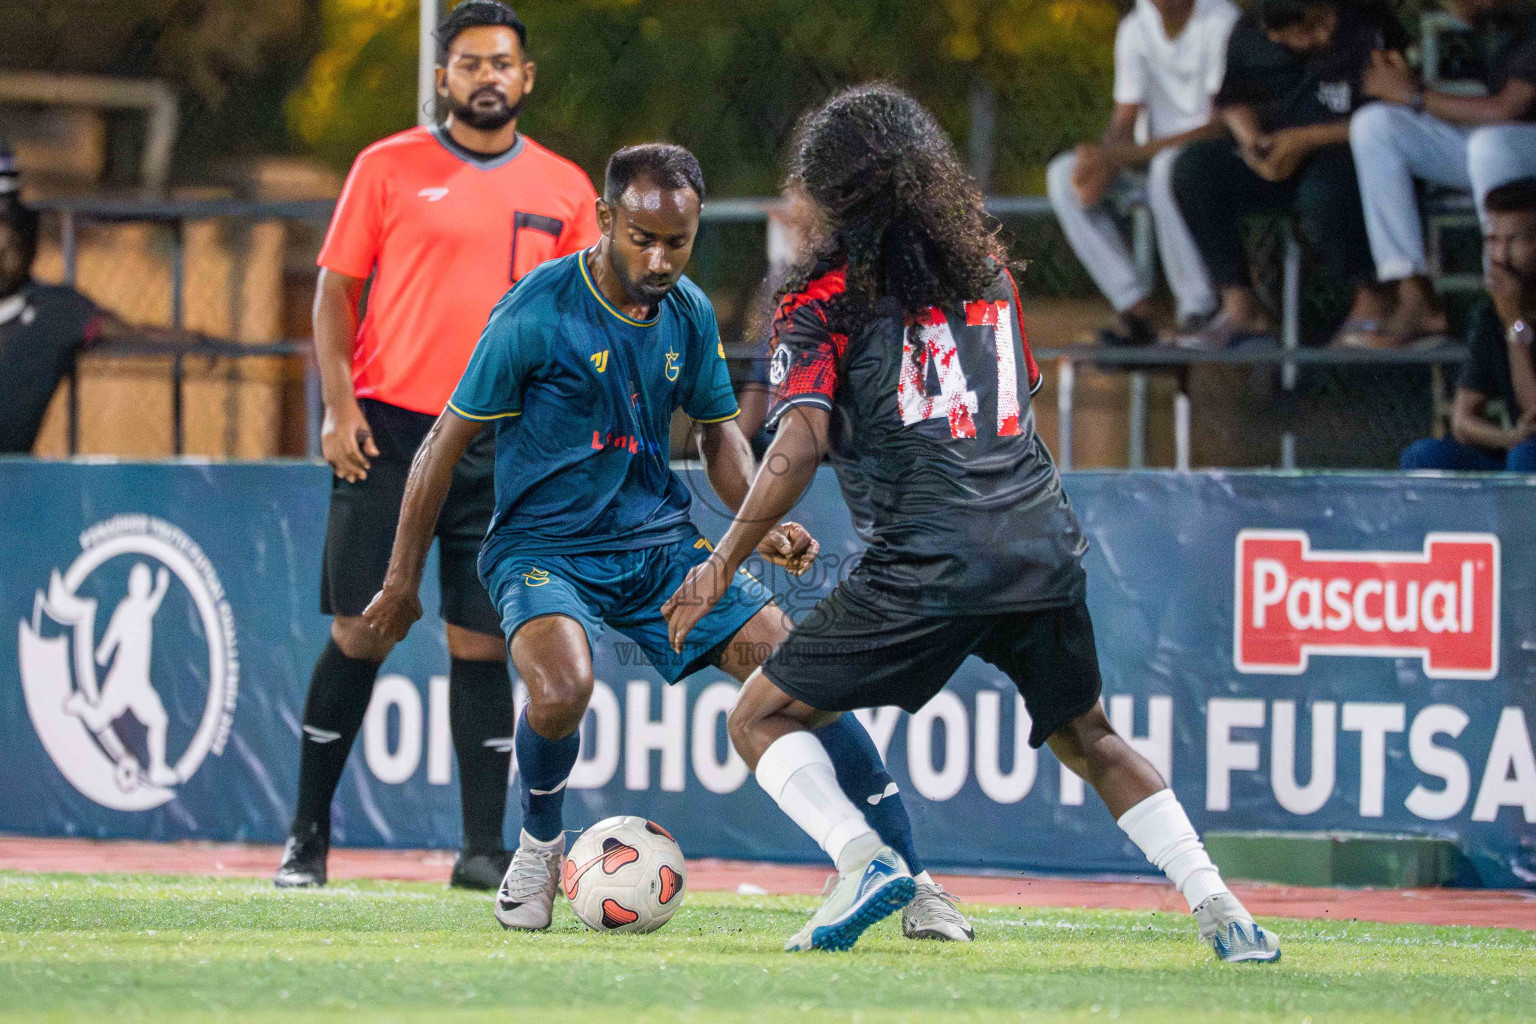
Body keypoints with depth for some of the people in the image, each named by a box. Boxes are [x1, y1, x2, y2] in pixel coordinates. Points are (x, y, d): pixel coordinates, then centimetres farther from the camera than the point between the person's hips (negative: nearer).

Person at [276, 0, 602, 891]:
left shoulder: (565, 189, 9)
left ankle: (484, 847, 3)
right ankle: (308, 835, 8)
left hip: (504, 446, 2)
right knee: (361, 633, -2)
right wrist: (340, 406, -6)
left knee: (481, 642, 0)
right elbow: (336, 290, 5)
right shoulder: (388, 169, 3)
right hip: (391, 433, -2)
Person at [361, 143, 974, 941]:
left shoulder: (690, 314, 1)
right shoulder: (537, 313, -16)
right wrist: (402, 583, -4)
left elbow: (717, 431, 17)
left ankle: (908, 881, -2)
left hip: (658, 539, 5)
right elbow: (447, 442, -8)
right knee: (562, 688, -34)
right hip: (543, 544, -5)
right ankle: (538, 848, -1)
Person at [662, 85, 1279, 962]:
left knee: (762, 720, 7)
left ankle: (866, 863, -15)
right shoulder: (988, 269, 17)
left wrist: (721, 567, -8)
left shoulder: (826, 301, 1)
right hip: (1045, 544, 5)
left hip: (929, 565, -5)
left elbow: (802, 443, -11)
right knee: (1088, 738, 24)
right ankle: (1216, 906, 9)